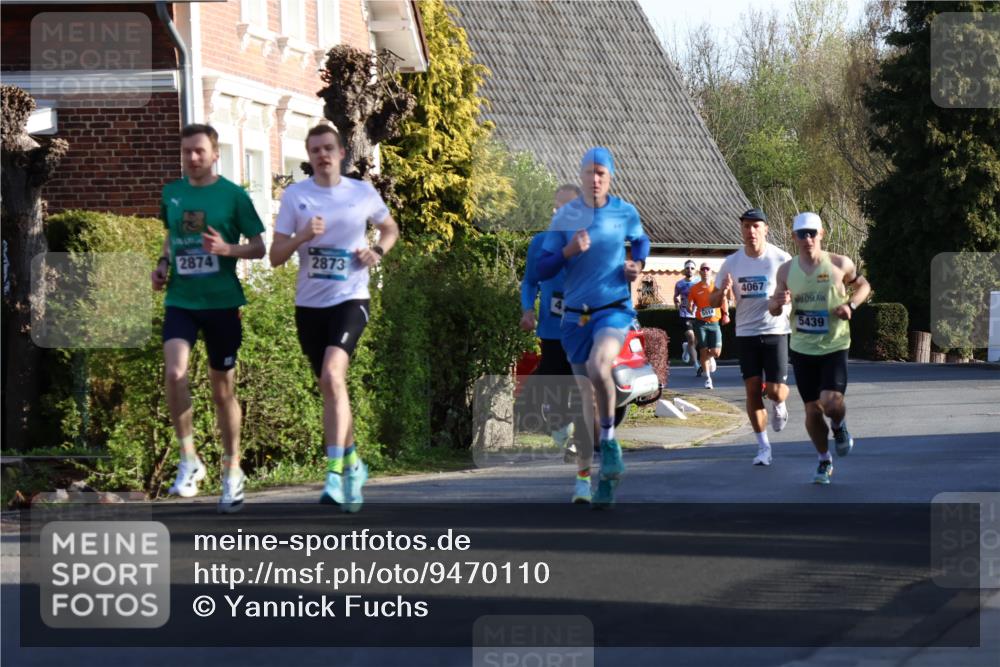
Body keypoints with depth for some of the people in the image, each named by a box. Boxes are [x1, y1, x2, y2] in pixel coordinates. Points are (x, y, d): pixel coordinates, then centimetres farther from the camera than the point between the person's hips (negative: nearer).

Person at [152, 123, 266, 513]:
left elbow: (259, 248, -1)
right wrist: (164, 264, 6)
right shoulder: (171, 193, 6)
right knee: (175, 372, -21)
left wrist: (227, 249, -20)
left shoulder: (233, 195, -4)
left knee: (223, 389, 6)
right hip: (181, 300, 2)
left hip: (222, 302, -2)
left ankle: (232, 473, 20)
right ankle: (189, 460, -7)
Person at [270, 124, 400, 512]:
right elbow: (276, 256, 0)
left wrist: (377, 252, 1)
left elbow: (390, 228, 21)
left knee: (332, 375, -23)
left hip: (350, 298, -3)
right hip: (309, 303, 3)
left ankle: (336, 472, -24)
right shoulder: (295, 196, 2)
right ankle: (352, 464, 29)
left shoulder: (362, 193, 2)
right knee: (329, 388, 11)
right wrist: (303, 236, -18)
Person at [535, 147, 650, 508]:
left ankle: (609, 438, -9)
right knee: (586, 392, 7)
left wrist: (637, 265, 2)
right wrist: (568, 251, -18)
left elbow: (641, 240, 22)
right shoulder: (565, 216, 0)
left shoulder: (626, 213, 0)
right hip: (576, 314, 2)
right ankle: (584, 475, 17)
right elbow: (542, 270, 0)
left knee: (598, 369, -30)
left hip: (614, 308, -2)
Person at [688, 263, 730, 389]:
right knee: (704, 351, -2)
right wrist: (690, 307, -15)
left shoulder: (717, 286, 3)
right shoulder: (695, 288, 2)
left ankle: (709, 359, 31)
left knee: (716, 352, -7)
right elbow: (690, 307, 7)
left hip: (714, 323, 1)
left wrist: (725, 314, 8)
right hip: (701, 323, -1)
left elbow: (724, 300, 17)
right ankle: (707, 379, 9)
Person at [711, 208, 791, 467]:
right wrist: (723, 292, -16)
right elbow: (714, 302, 8)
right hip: (746, 333, 2)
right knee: (752, 389, -1)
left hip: (776, 331, -2)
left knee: (775, 391, -9)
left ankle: (779, 406, 29)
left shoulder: (781, 260, -6)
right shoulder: (732, 263, 2)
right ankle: (763, 447, 10)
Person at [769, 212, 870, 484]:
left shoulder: (839, 265, -5)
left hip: (834, 347, -2)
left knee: (831, 403, -18)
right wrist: (778, 302, -14)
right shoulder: (786, 270, 1)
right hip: (802, 349, 2)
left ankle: (839, 427, 18)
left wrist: (851, 305, -8)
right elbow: (773, 309, 10)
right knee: (812, 410, 5)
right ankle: (824, 461, 24)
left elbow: (863, 285, 12)